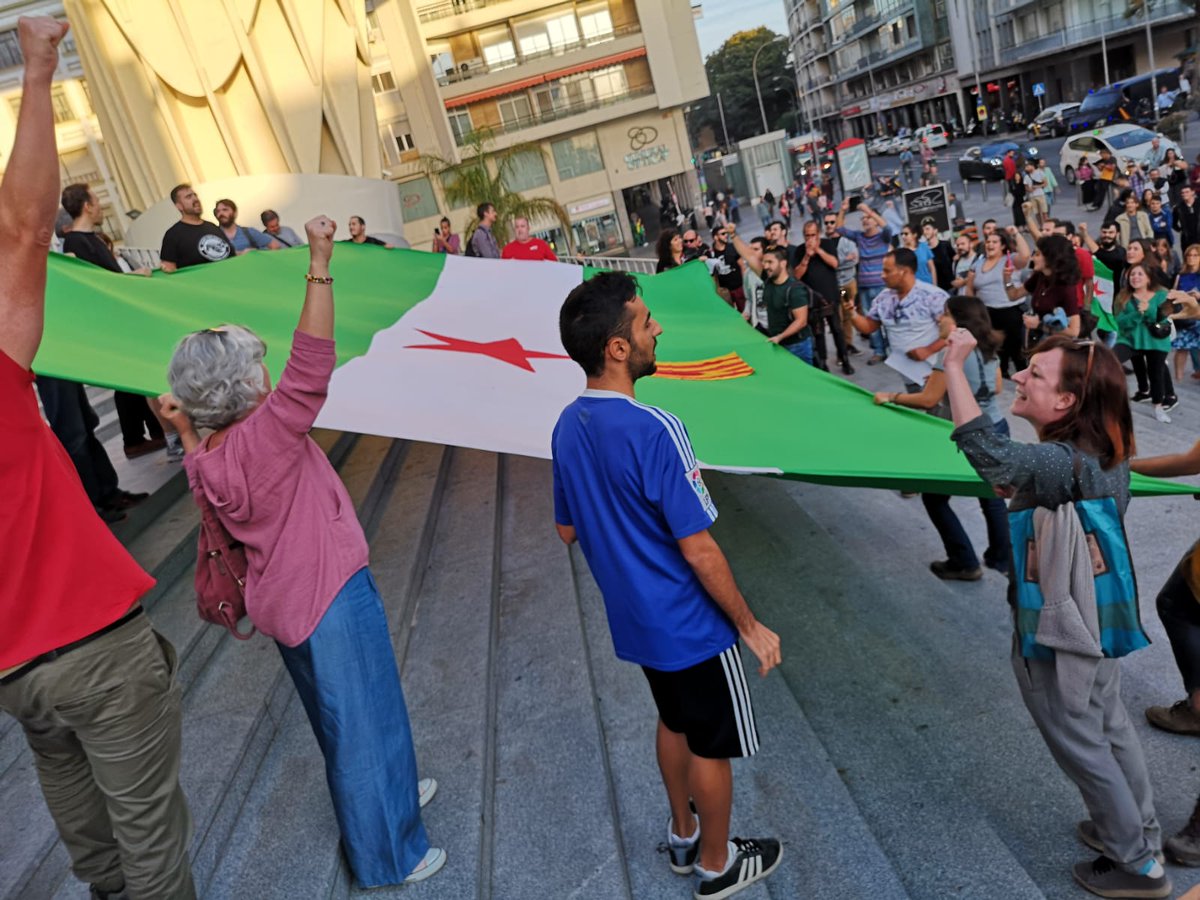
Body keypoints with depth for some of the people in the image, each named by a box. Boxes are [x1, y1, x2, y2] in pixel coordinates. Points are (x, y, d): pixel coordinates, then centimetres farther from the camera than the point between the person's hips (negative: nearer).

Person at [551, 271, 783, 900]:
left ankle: (684, 835, 46)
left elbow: (567, 531, 7)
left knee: (675, 722, 27)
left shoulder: (567, 428, -4)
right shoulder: (653, 430, -29)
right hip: (691, 624, -7)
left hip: (634, 619, 7)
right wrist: (750, 625, -13)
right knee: (712, 745, 14)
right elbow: (698, 550, -24)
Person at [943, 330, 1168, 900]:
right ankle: (1139, 833, 46)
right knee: (1109, 725, 26)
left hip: (1059, 634, -9)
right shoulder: (1104, 453, -3)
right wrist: (1021, 491, 2)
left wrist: (955, 366, -48)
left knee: (1079, 743, 12)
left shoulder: (1060, 463, -33)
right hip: (1096, 617, 9)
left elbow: (989, 453, -52)